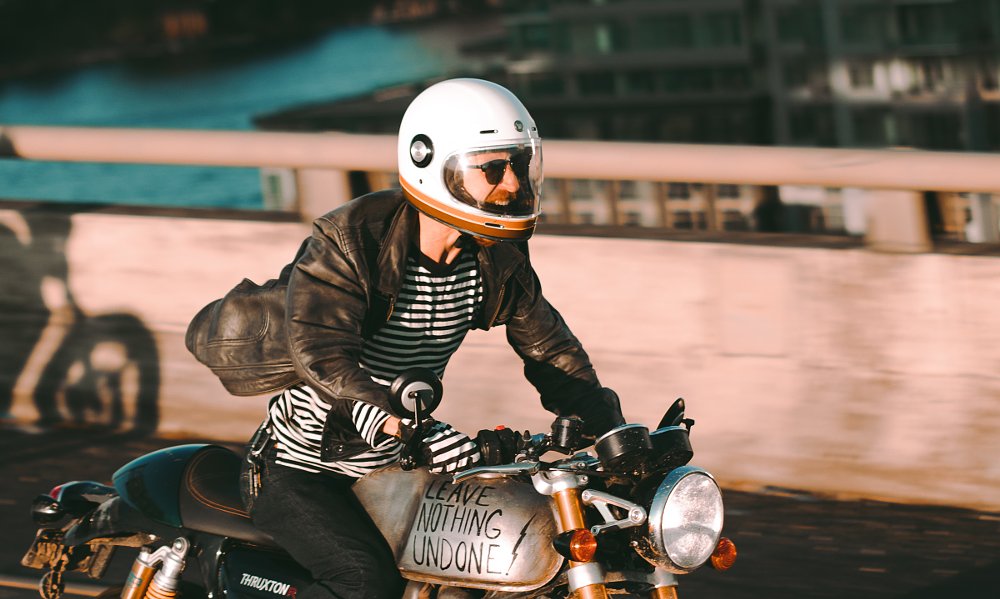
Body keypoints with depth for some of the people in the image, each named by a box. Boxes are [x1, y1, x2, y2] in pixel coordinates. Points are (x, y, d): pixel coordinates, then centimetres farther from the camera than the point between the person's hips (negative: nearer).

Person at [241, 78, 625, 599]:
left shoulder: (497, 262, -1)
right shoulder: (353, 239, -22)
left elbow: (550, 349, 8)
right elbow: (320, 350, -34)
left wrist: (612, 435, -5)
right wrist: (408, 426, -48)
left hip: (392, 466, 7)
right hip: (300, 469, -7)